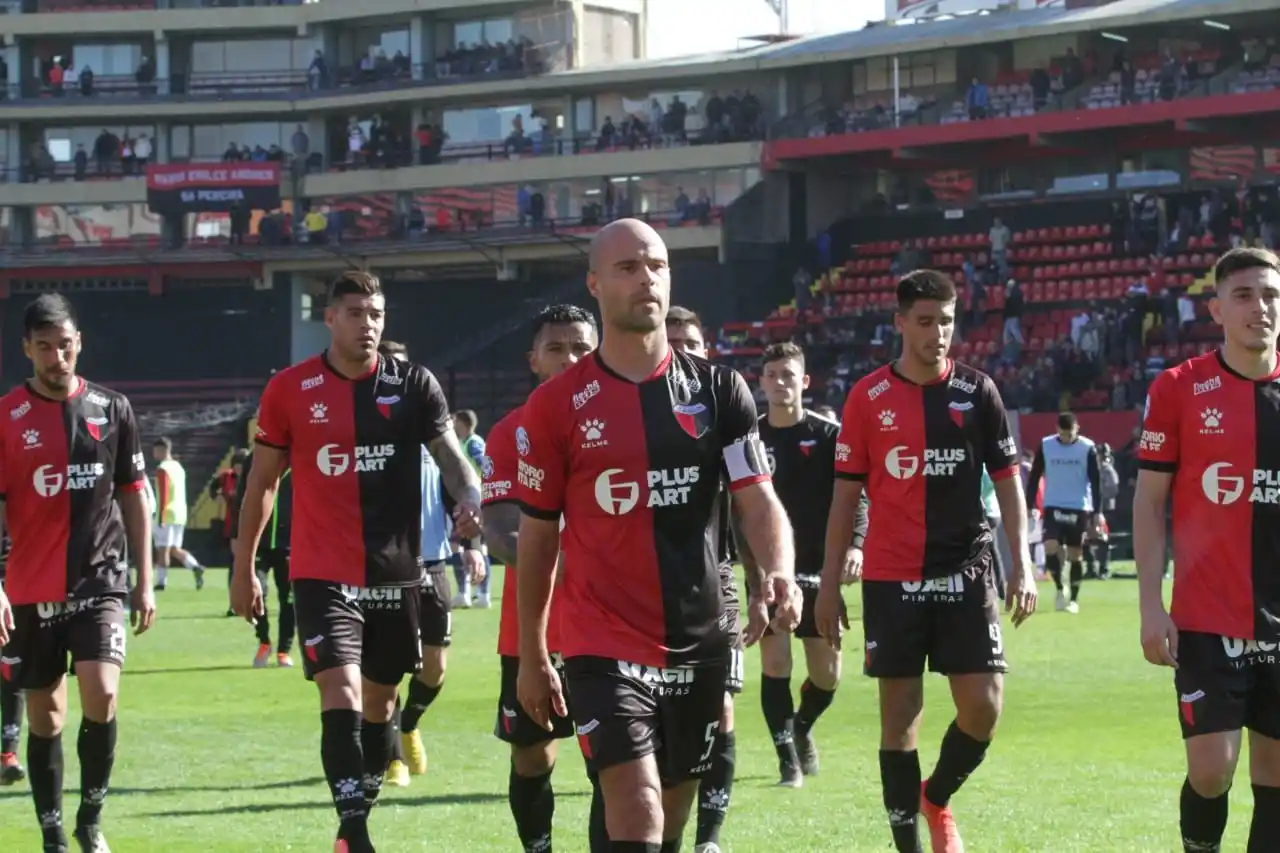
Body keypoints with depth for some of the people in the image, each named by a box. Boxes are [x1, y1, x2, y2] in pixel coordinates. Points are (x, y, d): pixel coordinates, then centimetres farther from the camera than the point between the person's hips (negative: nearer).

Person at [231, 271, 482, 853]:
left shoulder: (414, 386, 3)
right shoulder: (290, 390, 0)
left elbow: (450, 456, -4)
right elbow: (262, 482, 8)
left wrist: (469, 499, -27)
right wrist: (244, 566, 9)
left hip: (396, 573, 3)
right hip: (323, 574, -3)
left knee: (379, 702, 13)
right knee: (341, 697, -16)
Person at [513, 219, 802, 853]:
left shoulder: (718, 391, 4)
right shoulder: (555, 406, -3)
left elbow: (758, 500, -3)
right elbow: (537, 537, 5)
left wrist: (779, 572, -25)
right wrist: (531, 656, 8)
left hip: (699, 644, 4)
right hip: (605, 645, -4)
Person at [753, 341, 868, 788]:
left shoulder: (829, 435, 0)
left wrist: (855, 544, -18)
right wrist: (749, 558, -7)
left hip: (818, 568, 0)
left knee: (827, 674, 4)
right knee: (775, 661, -12)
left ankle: (801, 727, 34)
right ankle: (787, 756, -2)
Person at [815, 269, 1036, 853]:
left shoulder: (976, 391, 4)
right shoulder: (868, 398, 1)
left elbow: (1007, 481, 7)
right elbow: (846, 494, 5)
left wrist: (1022, 565, -2)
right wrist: (830, 582, 2)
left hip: (966, 574, 1)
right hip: (891, 579, -1)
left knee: (984, 706, -5)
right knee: (900, 712, 1)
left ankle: (935, 799, 22)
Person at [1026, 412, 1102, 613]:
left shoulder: (1087, 448, -6)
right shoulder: (1045, 446, -2)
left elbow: (1095, 482, -3)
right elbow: (1035, 477, 4)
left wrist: (1097, 512, -7)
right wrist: (1029, 506, 1)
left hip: (1080, 508, -1)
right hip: (1053, 507, 1)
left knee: (1075, 555, 3)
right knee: (1050, 548, -16)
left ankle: (1074, 599, 15)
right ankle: (1060, 589, 6)